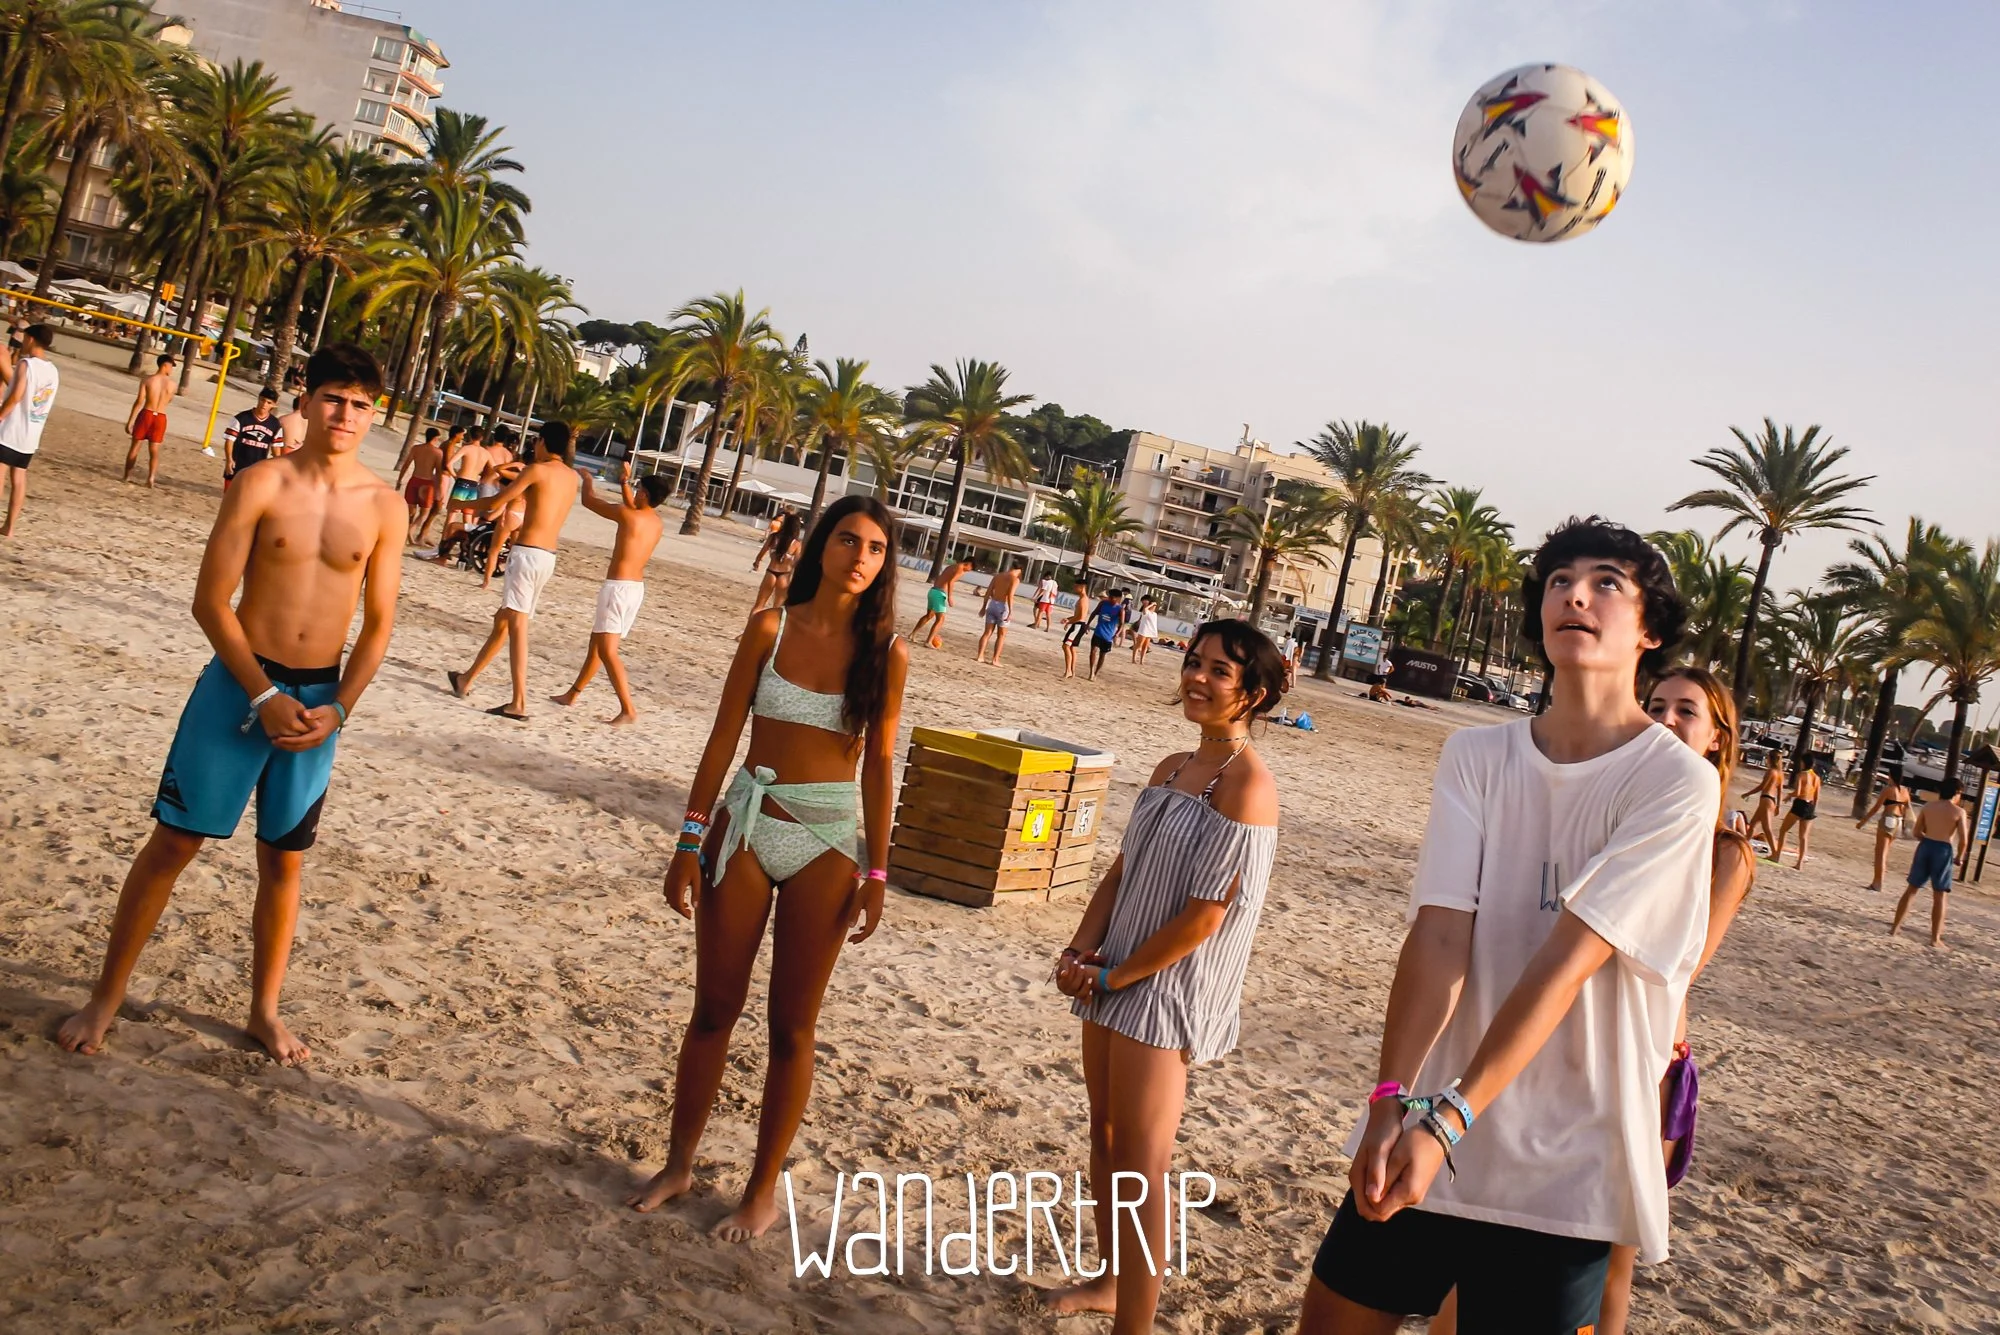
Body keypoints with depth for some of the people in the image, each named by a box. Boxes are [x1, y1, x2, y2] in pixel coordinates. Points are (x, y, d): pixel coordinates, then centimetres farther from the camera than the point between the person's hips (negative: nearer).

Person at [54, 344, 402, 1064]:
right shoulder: (261, 485, -8)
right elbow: (211, 601, -9)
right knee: (173, 839, 3)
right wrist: (265, 696, -15)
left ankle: (264, 1010, 27)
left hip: (321, 695, 2)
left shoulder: (383, 506, -2)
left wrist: (337, 709, -10)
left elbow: (378, 623, 1)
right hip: (240, 681, -2)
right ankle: (107, 996, 20)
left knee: (283, 860, 12)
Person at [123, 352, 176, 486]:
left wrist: (130, 421, -4)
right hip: (160, 417, 1)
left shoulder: (147, 380, -7)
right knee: (154, 450, 7)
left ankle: (127, 476, 14)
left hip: (146, 414, -1)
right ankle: (151, 477, -8)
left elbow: (139, 402, -9)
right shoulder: (171, 383, -2)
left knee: (135, 446, 10)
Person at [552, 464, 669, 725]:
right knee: (597, 642, 20)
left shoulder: (627, 515, -14)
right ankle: (572, 695, 32)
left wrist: (586, 479, 16)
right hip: (636, 588, 9)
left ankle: (628, 710, -18)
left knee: (607, 650, -10)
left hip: (618, 587, -9)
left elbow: (589, 500, -3)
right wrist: (625, 481, 30)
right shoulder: (655, 521, 8)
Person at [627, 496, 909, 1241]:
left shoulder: (886, 652, -3)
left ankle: (764, 1187, 23)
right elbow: (724, 737, 0)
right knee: (714, 1007, 10)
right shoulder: (771, 628, -2)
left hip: (826, 844, -1)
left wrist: (875, 874, -2)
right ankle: (679, 1163, 29)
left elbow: (879, 764, -1)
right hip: (748, 827, 1)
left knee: (791, 1025, 8)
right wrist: (690, 841, -2)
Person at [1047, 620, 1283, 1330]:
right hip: (1113, 978, 8)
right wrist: (1081, 950, -5)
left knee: (1140, 1166, -4)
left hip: (1167, 993, -8)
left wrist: (1113, 976, -12)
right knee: (1105, 1135, 19)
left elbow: (1206, 914, -20)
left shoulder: (1247, 784, -17)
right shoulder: (1171, 768, 8)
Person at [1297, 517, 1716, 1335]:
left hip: (1561, 1173, -3)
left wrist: (1449, 1118, -24)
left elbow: (1567, 960, -18)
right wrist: (1393, 1103, -20)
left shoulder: (1678, 783, -9)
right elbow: (1439, 936, -8)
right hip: (1425, 1139, 4)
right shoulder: (1475, 756, 2)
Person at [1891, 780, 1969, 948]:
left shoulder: (1928, 806, 5)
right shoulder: (1959, 812, -5)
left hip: (1925, 846, 3)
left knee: (1912, 889, 12)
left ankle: (1895, 927, 12)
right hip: (1944, 851, -3)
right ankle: (1935, 937, 6)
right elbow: (1963, 840, -9)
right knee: (1939, 896, 5)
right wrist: (1959, 857, 6)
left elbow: (1917, 831, 7)